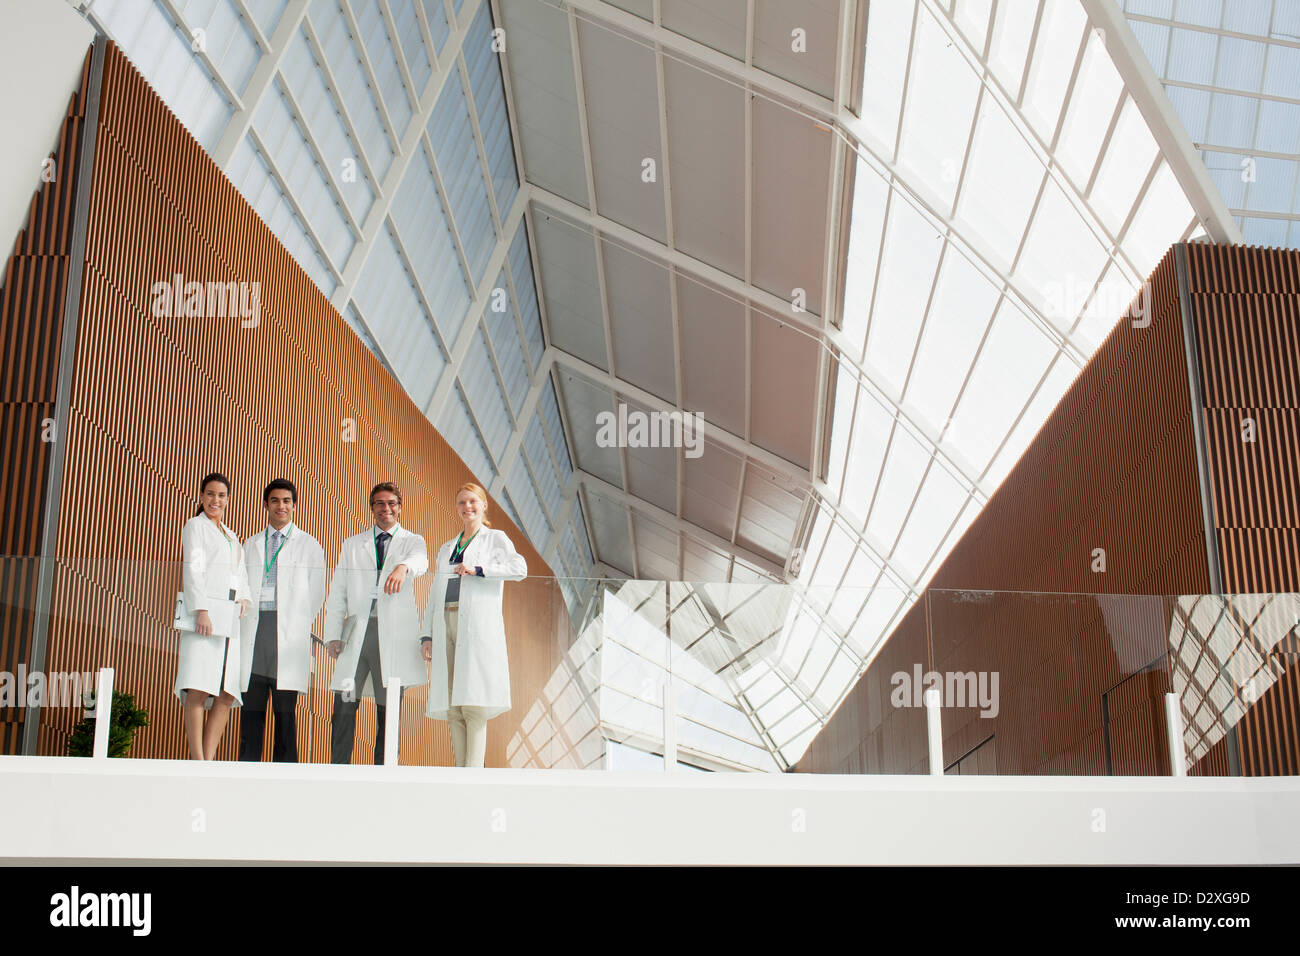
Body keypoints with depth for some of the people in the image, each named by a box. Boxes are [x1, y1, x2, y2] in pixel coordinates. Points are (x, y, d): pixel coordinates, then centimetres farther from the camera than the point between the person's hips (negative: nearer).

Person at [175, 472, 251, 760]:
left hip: (230, 618, 7)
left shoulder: (231, 537, 27)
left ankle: (209, 760, -2)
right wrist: (201, 610, -16)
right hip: (204, 616, -7)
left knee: (226, 694, -2)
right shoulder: (195, 526, 7)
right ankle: (197, 761, -16)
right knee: (199, 689, -15)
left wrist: (243, 597, 3)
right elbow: (193, 569, -5)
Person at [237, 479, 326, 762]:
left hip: (289, 630, -3)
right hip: (254, 627, 3)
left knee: (285, 707, -5)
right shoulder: (250, 545, 21)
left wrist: (299, 624, 0)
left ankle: (284, 767, -2)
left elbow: (316, 593, 9)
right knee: (251, 705, 0)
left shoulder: (309, 545, 11)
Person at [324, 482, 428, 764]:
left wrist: (403, 567, -37)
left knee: (389, 710, 0)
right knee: (344, 706, -6)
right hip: (356, 632, 2)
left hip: (394, 634, -2)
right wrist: (333, 635, 3)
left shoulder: (412, 541, 13)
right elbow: (337, 593, 15)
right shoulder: (352, 545, 19)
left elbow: (419, 560, -13)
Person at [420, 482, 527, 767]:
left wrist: (478, 569, -16)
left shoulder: (496, 539, 10)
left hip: (478, 625, -5)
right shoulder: (446, 549, 25)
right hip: (446, 625, 5)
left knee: (474, 703, -13)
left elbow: (519, 569, -9)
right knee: (452, 707, -1)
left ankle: (474, 769, -16)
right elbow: (434, 595, 22)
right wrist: (427, 635, 11)